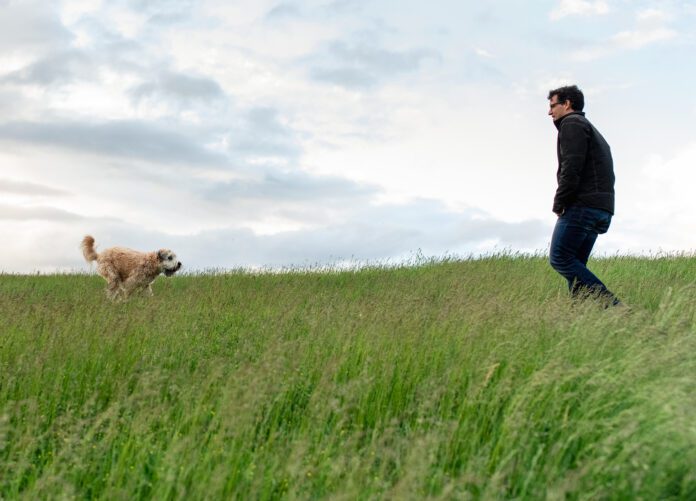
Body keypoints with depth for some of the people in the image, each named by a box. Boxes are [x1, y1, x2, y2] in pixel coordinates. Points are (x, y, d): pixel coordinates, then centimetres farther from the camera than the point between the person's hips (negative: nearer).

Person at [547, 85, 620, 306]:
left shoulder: (572, 124, -1)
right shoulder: (591, 130, 30)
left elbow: (571, 167, -15)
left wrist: (559, 203, -9)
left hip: (582, 205, -10)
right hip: (601, 209, 10)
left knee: (560, 258, -12)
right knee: (575, 264, 7)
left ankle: (609, 303, -19)